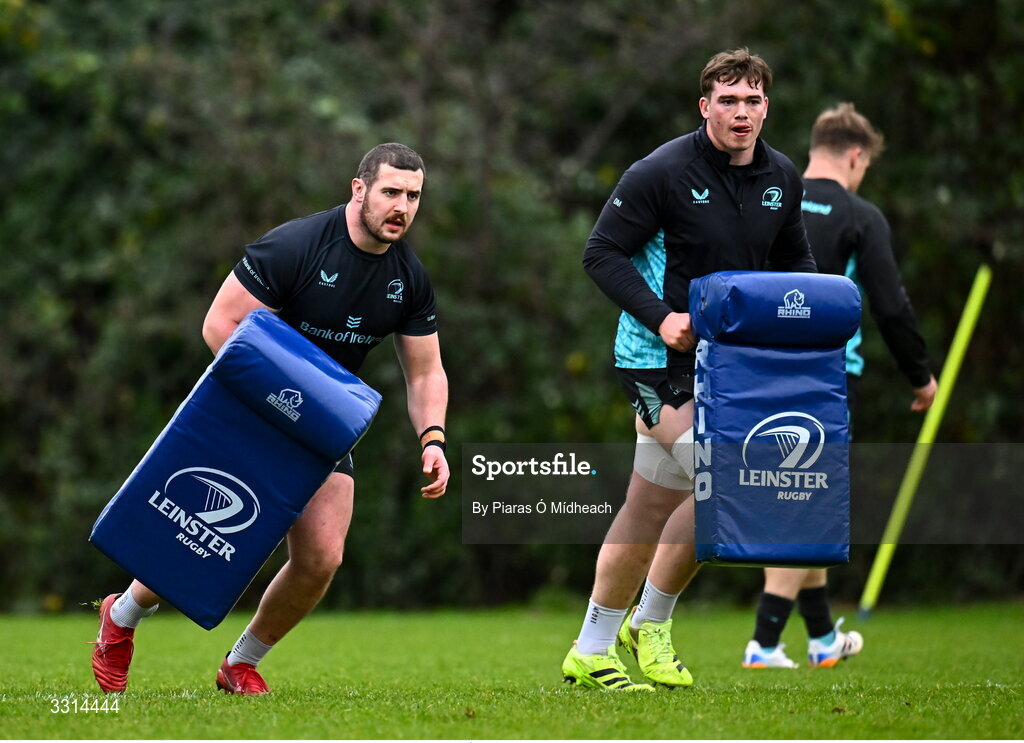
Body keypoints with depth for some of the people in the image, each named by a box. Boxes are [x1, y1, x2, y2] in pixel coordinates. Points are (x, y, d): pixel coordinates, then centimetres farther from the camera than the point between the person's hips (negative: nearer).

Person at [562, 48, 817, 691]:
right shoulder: (662, 172, -13)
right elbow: (602, 253, -11)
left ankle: (593, 651, 23)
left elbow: (795, 258, 19)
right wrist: (660, 316, -21)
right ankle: (651, 623, -3)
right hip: (659, 357, -6)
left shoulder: (782, 177, 6)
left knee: (651, 509, 11)